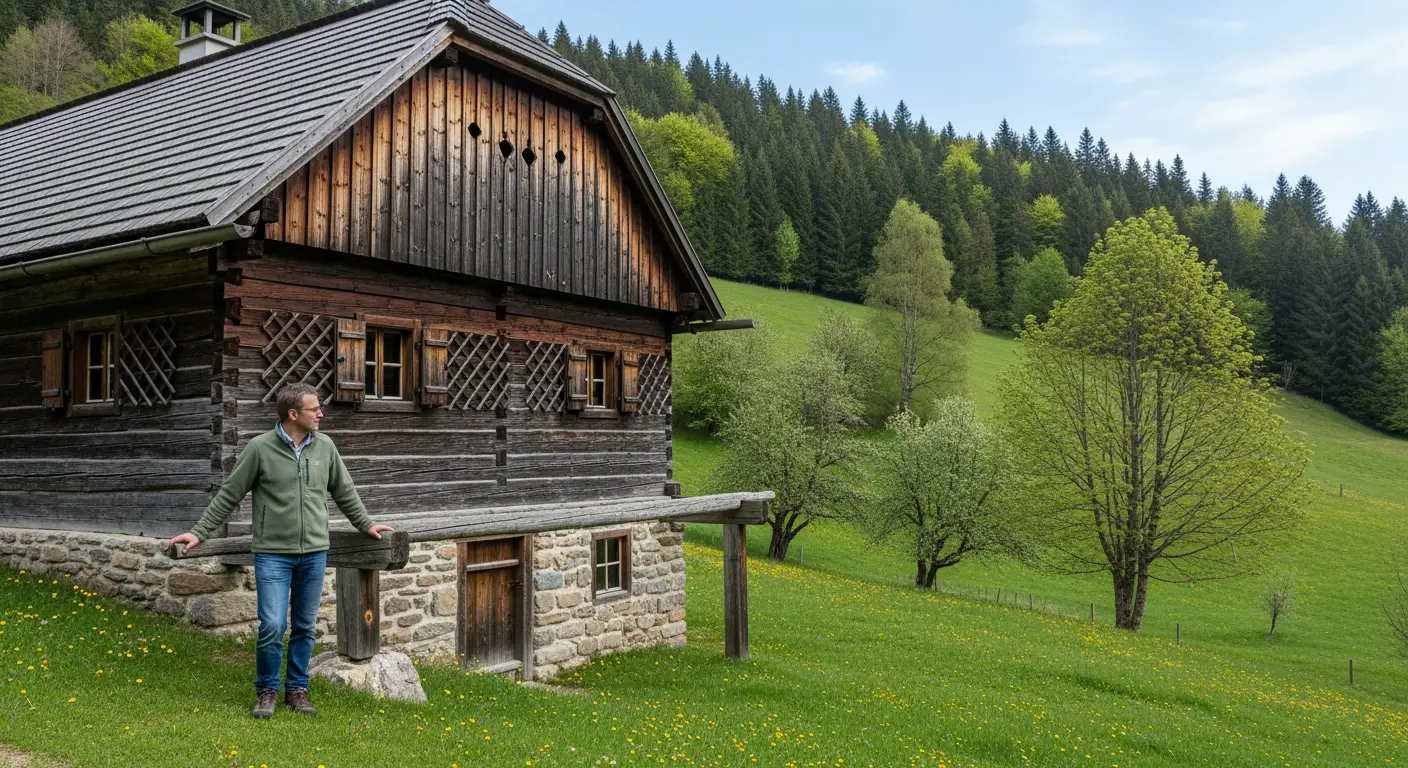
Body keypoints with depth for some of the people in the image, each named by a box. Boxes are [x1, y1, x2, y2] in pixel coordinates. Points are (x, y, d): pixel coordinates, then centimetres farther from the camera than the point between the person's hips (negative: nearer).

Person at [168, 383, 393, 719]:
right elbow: (229, 495, 1)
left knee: (305, 626, 10)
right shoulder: (260, 448, -7)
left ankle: (297, 690, 24)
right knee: (272, 626, -7)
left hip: (314, 553, 4)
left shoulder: (325, 447, 4)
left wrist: (366, 524, 23)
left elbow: (344, 492, 18)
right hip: (273, 553, -3)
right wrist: (199, 532, 0)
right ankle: (266, 692, 14)